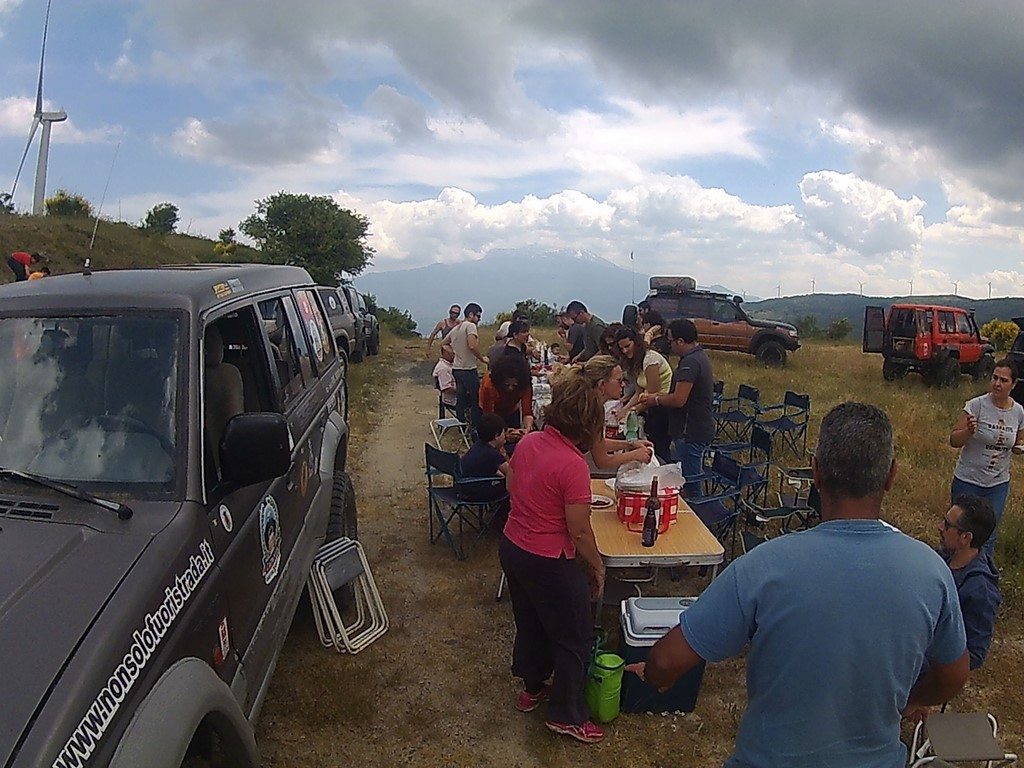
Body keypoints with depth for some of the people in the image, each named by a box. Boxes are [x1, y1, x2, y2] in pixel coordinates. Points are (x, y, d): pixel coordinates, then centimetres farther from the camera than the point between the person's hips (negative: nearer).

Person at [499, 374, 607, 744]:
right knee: (575, 638, 14)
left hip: (511, 547, 8)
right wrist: (597, 566, -5)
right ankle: (566, 715, 30)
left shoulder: (527, 442, -5)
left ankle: (532, 689, 48)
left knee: (531, 624, 28)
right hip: (548, 562, -8)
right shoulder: (573, 465, -27)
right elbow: (579, 532, -21)